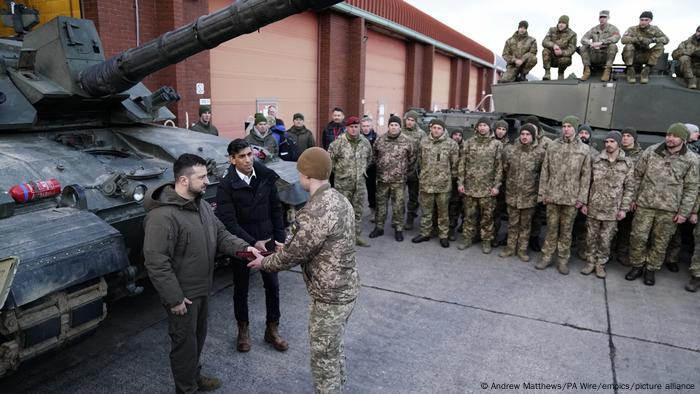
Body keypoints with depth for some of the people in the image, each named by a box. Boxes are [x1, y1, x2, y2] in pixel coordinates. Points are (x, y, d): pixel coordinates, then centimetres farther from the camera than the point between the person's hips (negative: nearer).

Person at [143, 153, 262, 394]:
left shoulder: (201, 204, 3)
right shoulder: (162, 216, -27)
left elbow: (220, 234, 8)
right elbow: (156, 263, -26)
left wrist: (243, 247, -11)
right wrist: (174, 298, -22)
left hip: (202, 289, 9)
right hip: (182, 295, -9)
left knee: (198, 337, 25)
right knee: (185, 343, 10)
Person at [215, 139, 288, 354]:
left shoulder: (266, 177, -5)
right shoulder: (226, 186, -16)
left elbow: (276, 209, 3)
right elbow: (228, 222, -19)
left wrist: (280, 239, 1)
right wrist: (252, 243, -26)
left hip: (267, 241, 3)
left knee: (272, 286, 10)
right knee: (241, 289, 14)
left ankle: (272, 329, 29)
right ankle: (243, 329, 35)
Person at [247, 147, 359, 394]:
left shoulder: (316, 211, -27)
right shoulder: (339, 199, 3)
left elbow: (292, 254, -17)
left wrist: (263, 263, 1)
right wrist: (286, 244, 17)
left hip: (329, 297, -9)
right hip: (345, 289, 9)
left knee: (324, 360, 9)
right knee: (335, 351, 26)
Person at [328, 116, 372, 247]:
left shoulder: (365, 142, 4)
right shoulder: (339, 142, -12)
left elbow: (369, 158, 21)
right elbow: (330, 158, -6)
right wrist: (336, 170, 1)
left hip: (360, 182, 4)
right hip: (343, 182, -4)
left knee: (358, 210, 11)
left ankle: (356, 235, 23)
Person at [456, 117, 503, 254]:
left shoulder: (497, 144, 1)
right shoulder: (469, 142, 4)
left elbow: (499, 167, 0)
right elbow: (462, 164, 4)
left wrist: (496, 185, -6)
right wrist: (460, 182, -2)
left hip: (487, 188, -1)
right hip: (470, 186, 1)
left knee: (487, 216, 5)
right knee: (469, 214, 9)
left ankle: (486, 240, 18)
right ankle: (468, 238, 22)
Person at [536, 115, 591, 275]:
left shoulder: (584, 149, 0)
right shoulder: (553, 146, 4)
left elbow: (586, 176, 0)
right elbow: (545, 171, 5)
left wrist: (582, 198, -5)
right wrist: (542, 192, 2)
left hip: (571, 198, -1)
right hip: (552, 195, 1)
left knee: (566, 230, 8)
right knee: (551, 228, 9)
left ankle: (563, 260, 19)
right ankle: (547, 257, 19)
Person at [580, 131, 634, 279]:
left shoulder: (628, 164, -2)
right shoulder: (597, 160, 1)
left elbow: (629, 188, 0)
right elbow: (588, 182, 5)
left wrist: (624, 208, -5)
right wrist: (584, 203, 1)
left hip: (612, 210, -1)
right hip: (593, 207, 1)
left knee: (605, 239, 7)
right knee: (591, 237, 9)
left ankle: (601, 263, 22)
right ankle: (590, 261, 23)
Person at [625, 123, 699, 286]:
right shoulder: (651, 151, 0)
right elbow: (638, 175, 7)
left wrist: (684, 212, -4)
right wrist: (634, 197, 4)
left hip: (669, 210, -1)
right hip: (644, 204, 1)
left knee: (660, 242, 9)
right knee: (638, 237, 3)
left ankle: (651, 269, 24)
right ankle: (637, 266, 21)